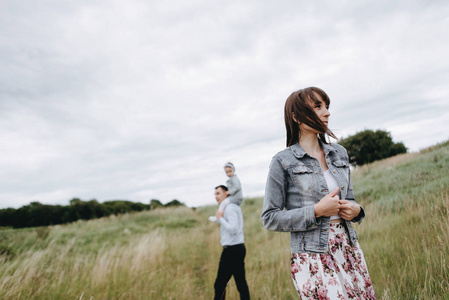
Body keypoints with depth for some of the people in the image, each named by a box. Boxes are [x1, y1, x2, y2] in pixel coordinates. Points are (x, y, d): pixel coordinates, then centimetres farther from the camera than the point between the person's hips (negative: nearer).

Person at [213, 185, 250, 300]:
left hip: (232, 250, -10)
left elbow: (233, 229, -23)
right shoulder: (234, 207, 18)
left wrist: (220, 218, -14)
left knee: (219, 284, -1)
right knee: (241, 283, 12)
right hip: (238, 248, 10)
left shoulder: (230, 208, -13)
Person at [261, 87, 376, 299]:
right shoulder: (283, 162, -9)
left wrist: (355, 210, -4)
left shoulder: (339, 153, 8)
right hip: (312, 258, -5)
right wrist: (316, 211, -17)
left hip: (349, 249, 6)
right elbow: (269, 218, -9)